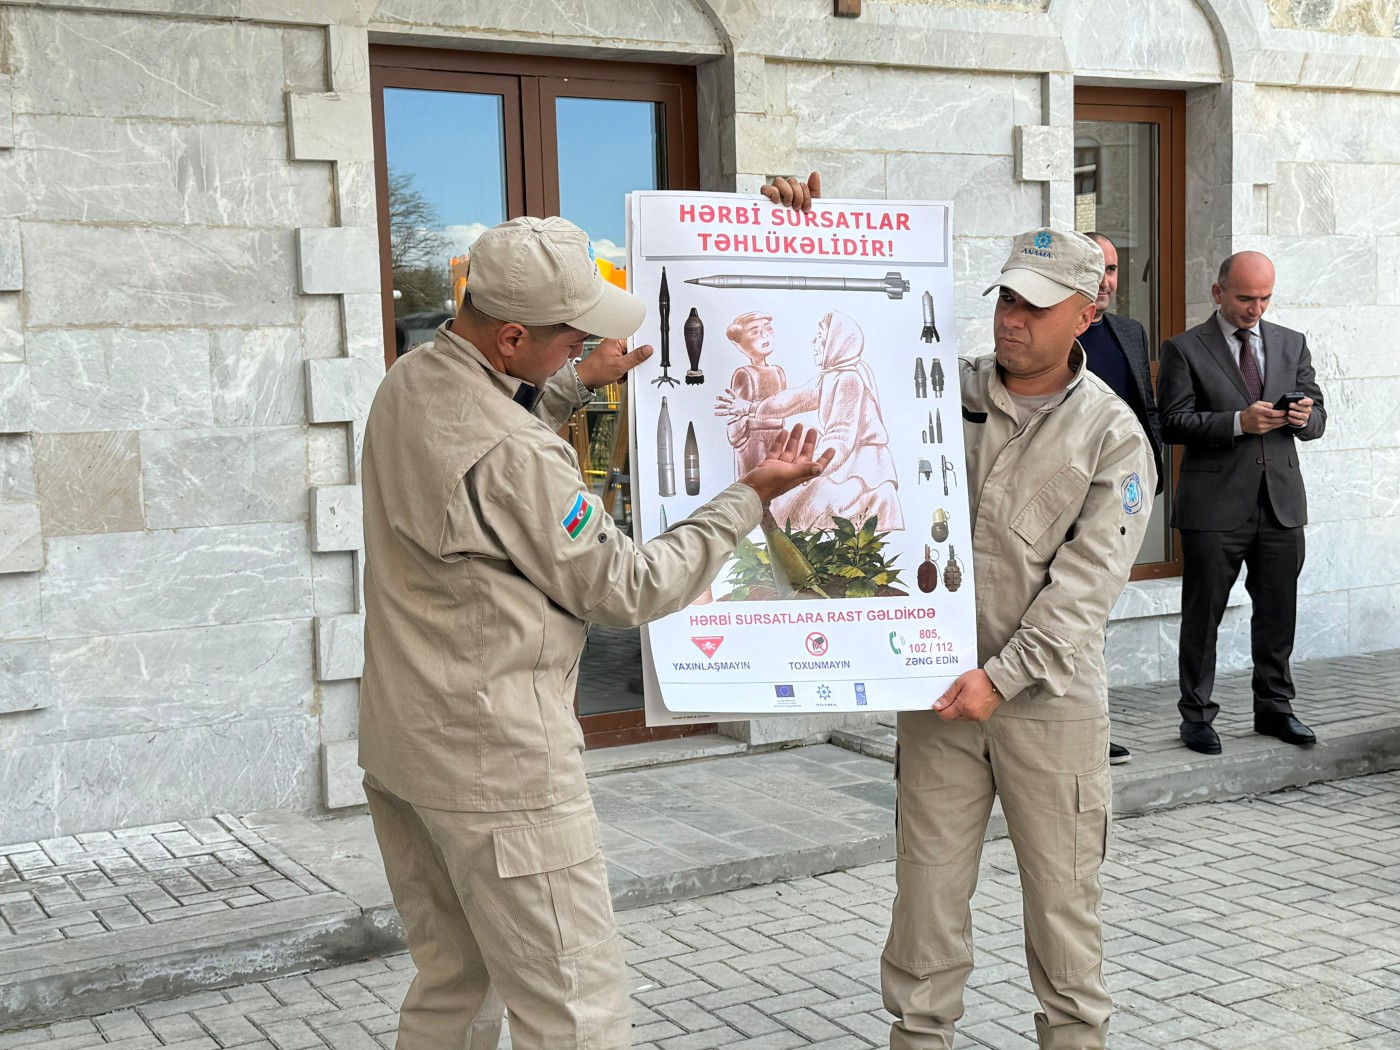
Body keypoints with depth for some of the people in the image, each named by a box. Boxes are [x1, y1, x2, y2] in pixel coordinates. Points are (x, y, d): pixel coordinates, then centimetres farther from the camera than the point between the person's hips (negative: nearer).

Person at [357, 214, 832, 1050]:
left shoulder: (408, 381, 4)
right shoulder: (515, 459, -25)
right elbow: (629, 589, -14)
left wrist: (578, 384, 23)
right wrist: (751, 496, -8)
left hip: (397, 738, 10)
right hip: (497, 760, -10)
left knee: (450, 979, 22)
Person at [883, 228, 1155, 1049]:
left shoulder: (1113, 435, -4)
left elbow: (1086, 581, -10)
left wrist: (1002, 676, -17)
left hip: (1051, 701, -2)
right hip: (940, 690, 2)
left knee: (1063, 895, 9)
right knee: (928, 883, 10)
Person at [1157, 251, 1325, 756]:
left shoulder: (1292, 344, 13)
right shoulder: (1184, 349, -1)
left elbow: (1317, 417, 15)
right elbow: (1173, 423, -9)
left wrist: (1305, 417, -9)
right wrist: (1238, 421, -20)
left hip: (1281, 502, 4)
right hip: (1215, 505, -4)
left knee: (1278, 613, 11)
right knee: (1202, 615, 3)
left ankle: (1275, 708, 25)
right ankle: (1197, 715, 12)